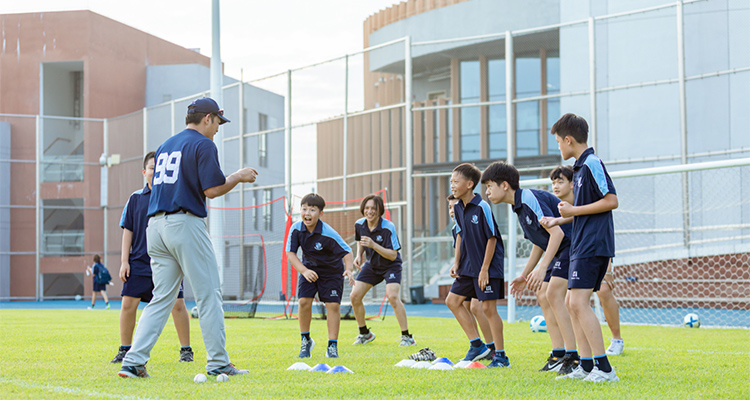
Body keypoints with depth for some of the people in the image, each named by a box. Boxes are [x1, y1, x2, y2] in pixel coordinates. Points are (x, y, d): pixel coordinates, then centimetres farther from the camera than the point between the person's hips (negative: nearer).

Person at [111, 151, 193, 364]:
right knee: (128, 303, -3)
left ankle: (186, 350, 7)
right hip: (139, 261, 1)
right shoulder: (136, 198, 7)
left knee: (177, 305, -6)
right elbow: (128, 231, 8)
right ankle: (125, 350, 11)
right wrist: (124, 261, 3)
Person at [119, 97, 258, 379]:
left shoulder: (165, 146, 20)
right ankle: (218, 363, 2)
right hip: (185, 224, -8)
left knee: (162, 298, 8)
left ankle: (133, 362, 0)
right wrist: (239, 176, 5)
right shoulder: (203, 144, -4)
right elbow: (212, 189, -11)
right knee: (209, 294, 0)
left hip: (156, 226, 8)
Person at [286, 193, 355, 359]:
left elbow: (346, 251, -23)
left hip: (332, 270, -2)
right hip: (309, 269, 2)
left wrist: (349, 269, -41)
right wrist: (304, 271, -28)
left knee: (333, 304, -10)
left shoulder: (328, 234, -29)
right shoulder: (296, 229, -19)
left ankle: (332, 345, 1)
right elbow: (290, 253, -14)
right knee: (304, 301, -12)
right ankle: (305, 340, 6)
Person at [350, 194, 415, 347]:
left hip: (391, 266, -6)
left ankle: (407, 337, -16)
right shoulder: (359, 224, -8)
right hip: (371, 265, 6)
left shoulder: (388, 227, -25)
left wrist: (373, 245, -37)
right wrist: (359, 255, -5)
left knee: (393, 296, -26)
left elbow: (393, 255, -27)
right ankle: (365, 334, 18)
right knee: (355, 296, -3)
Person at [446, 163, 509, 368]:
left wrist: (485, 269, -17)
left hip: (488, 266, -8)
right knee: (452, 300, 7)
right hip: (469, 265, 9)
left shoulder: (482, 208, -18)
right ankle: (477, 345, 15)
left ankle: (501, 356, 3)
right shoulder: (458, 208, 5)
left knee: (488, 308, -8)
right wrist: (456, 263, 9)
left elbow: (492, 238, -16)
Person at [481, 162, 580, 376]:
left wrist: (542, 268, -31)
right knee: (543, 296, 7)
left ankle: (573, 357, -21)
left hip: (572, 244, -11)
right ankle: (558, 355, 8)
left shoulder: (531, 198, -19)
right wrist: (525, 275, 25)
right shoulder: (519, 206, 13)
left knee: (554, 293, -21)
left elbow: (557, 232, -27)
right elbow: (539, 244, 24)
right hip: (559, 252, 11)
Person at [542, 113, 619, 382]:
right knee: (572, 303, 11)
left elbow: (611, 201, -19)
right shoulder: (579, 167, 18)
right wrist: (560, 220, 29)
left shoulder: (592, 163, -12)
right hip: (582, 245, 11)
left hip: (593, 245, -11)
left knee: (579, 302, -16)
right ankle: (586, 366, 13)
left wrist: (574, 210, -14)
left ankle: (604, 368, -16)